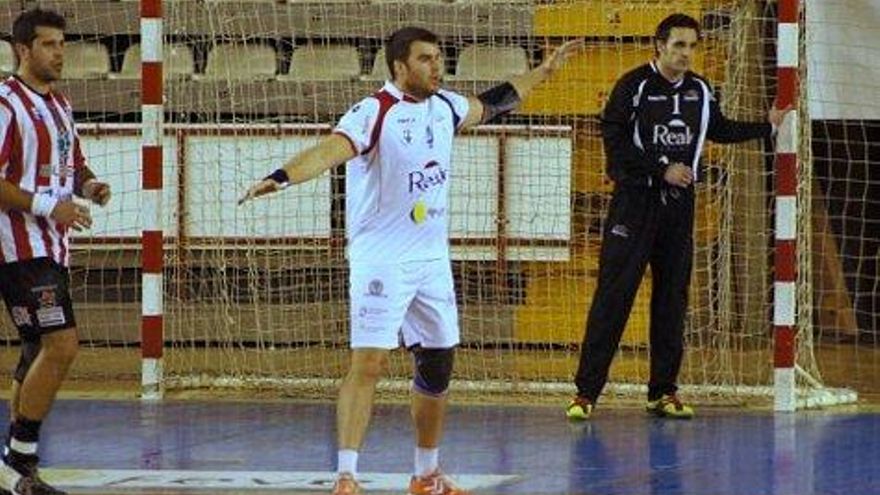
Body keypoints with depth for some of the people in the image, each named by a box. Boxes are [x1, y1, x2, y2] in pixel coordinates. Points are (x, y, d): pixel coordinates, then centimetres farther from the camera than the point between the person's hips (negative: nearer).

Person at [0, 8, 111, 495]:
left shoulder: (58, 104, 16)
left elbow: (73, 163, 28)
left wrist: (88, 184, 6)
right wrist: (48, 207, -22)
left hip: (51, 247, 10)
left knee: (39, 353, 11)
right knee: (61, 343, -17)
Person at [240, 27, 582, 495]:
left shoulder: (443, 106, 8)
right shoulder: (374, 112, -15)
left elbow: (491, 104, 29)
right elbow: (331, 149, -30)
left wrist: (544, 70, 38)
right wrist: (281, 176, -47)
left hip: (433, 260, 8)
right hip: (381, 260, -8)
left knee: (437, 364, 13)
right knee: (368, 363, -15)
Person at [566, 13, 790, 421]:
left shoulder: (700, 91, 9)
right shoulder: (634, 86, -8)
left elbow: (719, 130, 26)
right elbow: (616, 143, -13)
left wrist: (766, 127, 20)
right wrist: (663, 169, -15)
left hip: (679, 204, 5)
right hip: (635, 200, -5)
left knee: (672, 298, 7)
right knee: (613, 296, -8)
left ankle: (663, 392, 14)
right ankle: (586, 391, -7)